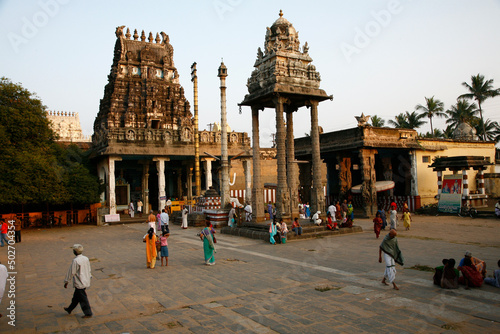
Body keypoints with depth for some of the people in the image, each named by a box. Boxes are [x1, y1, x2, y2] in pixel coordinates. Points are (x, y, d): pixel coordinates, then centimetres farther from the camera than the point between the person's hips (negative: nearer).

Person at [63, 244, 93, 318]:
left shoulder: (75, 261, -21)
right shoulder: (86, 258, 2)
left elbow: (71, 272, -15)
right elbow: (89, 270, 12)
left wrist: (66, 282, -5)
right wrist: (89, 277, 25)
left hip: (79, 283, -8)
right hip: (86, 281, 8)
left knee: (83, 299, 3)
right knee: (76, 296, 23)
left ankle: (88, 313, 10)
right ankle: (69, 309, 39)